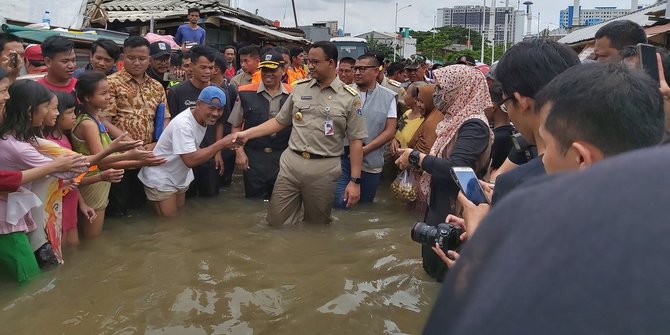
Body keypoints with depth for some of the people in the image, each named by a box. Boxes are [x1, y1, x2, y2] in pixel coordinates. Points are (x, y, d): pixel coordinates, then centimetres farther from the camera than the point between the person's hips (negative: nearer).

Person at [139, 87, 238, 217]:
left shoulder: (203, 118, -3)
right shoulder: (183, 124, -31)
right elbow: (190, 160, -36)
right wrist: (221, 144, -33)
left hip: (179, 179, 9)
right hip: (160, 180, -9)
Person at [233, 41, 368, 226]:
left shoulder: (349, 98, -3)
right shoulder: (299, 88, 8)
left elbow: (356, 141, -3)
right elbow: (279, 121, 13)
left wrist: (355, 181, -8)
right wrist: (247, 134, 2)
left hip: (324, 169, -3)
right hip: (291, 163, 3)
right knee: (276, 222, 4)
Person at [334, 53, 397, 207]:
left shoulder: (388, 97, 0)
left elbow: (389, 131, -4)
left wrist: (364, 150, -13)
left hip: (371, 163, 1)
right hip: (343, 158, 0)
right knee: (338, 205, -7)